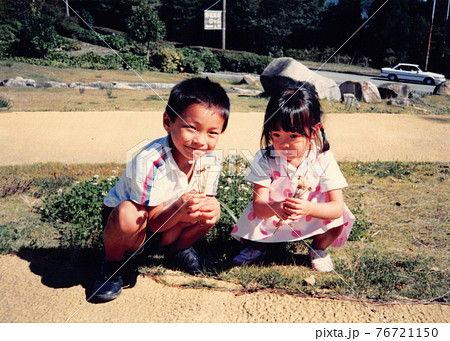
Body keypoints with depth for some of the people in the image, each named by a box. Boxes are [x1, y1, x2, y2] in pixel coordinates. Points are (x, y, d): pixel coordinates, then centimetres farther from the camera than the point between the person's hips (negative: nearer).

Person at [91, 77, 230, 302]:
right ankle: (111, 266, -4)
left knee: (211, 209, -19)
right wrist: (179, 209, -48)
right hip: (128, 227, -4)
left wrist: (209, 207, -33)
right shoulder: (150, 162, -33)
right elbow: (153, 222, -25)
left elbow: (205, 199, -6)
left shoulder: (210, 162, -16)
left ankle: (178, 249, 13)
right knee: (128, 213, -38)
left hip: (165, 228, 5)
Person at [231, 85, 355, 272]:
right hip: (272, 219, 0)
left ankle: (318, 248, 8)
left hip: (313, 220, 0)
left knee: (339, 218, -25)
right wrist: (275, 208, -51)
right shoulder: (264, 159, -21)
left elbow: (337, 207, -26)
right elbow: (259, 205, -26)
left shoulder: (324, 160, -21)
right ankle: (258, 246, 10)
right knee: (250, 216, -27)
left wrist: (309, 208, -47)